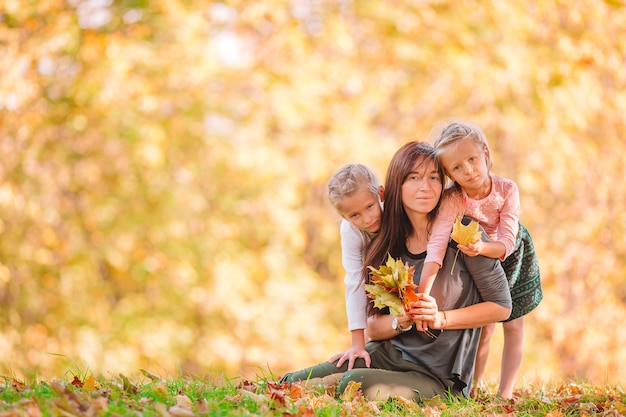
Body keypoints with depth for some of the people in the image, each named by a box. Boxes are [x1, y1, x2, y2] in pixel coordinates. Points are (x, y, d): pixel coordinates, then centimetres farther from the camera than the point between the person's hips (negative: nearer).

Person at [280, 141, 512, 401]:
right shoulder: (385, 246, 3)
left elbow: (502, 307, -6)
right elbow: (372, 328, 5)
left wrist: (440, 318, -17)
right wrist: (401, 321, -16)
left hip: (437, 377, -4)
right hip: (388, 354, 4)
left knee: (359, 383, -29)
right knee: (294, 383, -14)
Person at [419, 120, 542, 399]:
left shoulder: (507, 190, -32)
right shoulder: (453, 199, -33)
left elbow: (506, 243, -36)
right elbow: (437, 243, -46)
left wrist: (482, 247, -59)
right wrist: (422, 295, -57)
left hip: (513, 256, 1)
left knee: (513, 326, 4)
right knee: (484, 329, 0)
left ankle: (505, 393, 13)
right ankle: (474, 388, 18)